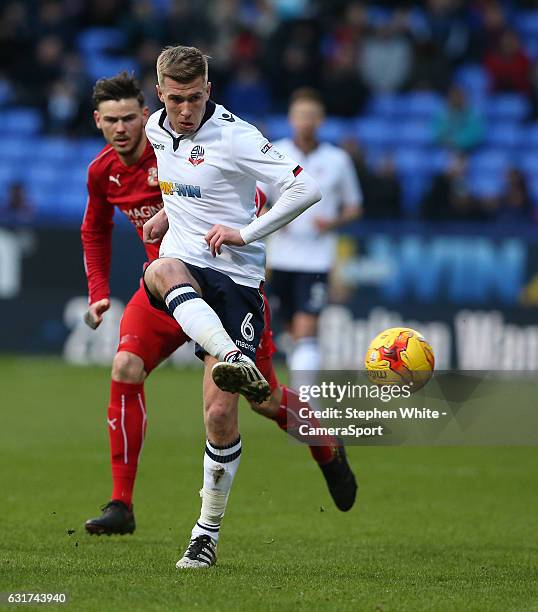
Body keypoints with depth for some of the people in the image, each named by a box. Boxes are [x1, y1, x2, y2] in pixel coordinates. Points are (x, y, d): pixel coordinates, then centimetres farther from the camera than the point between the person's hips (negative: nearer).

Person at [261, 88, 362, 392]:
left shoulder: (338, 160, 2)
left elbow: (354, 207, 11)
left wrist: (333, 222, -9)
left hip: (317, 259, -2)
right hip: (281, 256, 2)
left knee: (306, 330, -14)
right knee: (295, 330, 9)